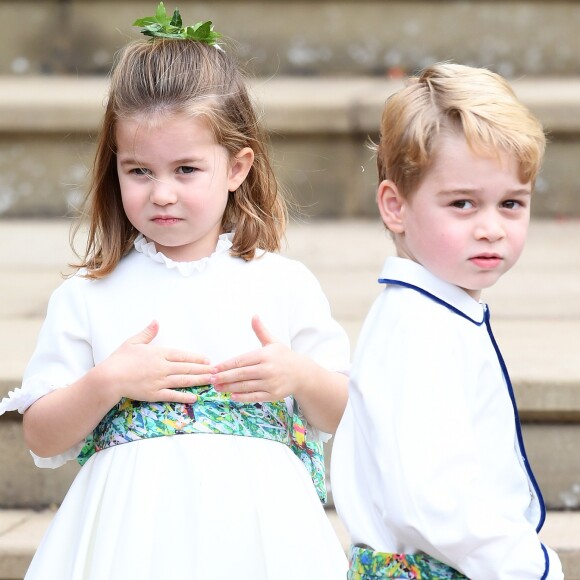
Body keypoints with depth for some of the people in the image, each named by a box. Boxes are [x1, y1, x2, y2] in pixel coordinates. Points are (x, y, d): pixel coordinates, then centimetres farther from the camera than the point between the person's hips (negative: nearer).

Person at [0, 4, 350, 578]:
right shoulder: (86, 297, 4)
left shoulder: (286, 286, 6)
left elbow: (343, 416, 11)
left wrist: (301, 377, -8)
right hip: (132, 533, 0)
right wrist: (108, 383, -11)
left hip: (253, 531, 0)